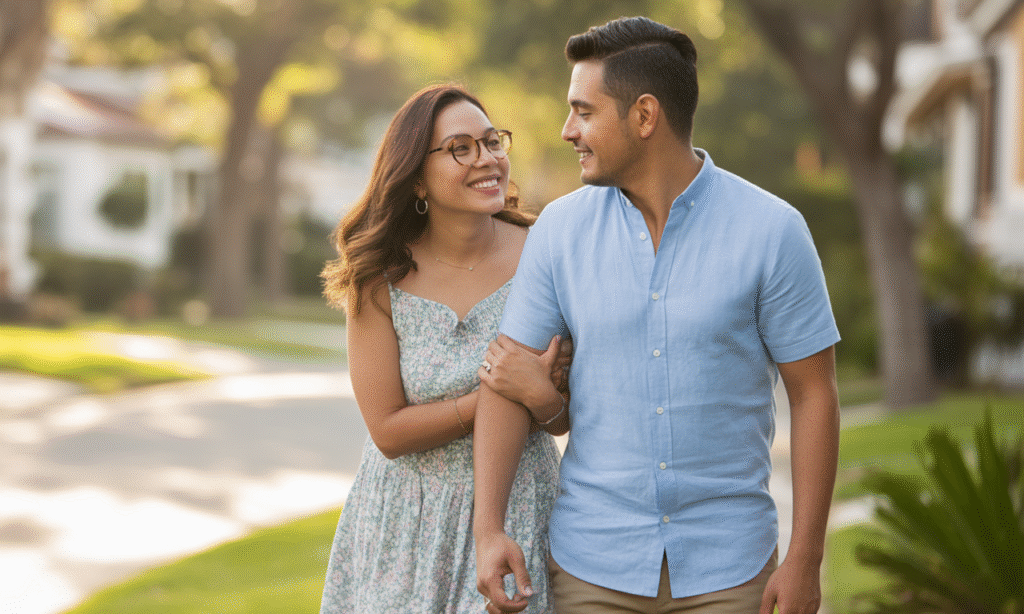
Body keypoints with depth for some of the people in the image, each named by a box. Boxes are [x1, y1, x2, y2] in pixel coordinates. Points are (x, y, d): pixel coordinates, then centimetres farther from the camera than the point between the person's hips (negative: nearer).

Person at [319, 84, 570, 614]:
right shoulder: (379, 279, -10)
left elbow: (564, 417, -3)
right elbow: (388, 431, -12)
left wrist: (543, 396, -26)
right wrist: (503, 393, -21)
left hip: (517, 508, 0)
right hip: (408, 521, 0)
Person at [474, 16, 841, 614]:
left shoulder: (772, 230, -9)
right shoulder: (561, 229, -2)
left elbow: (814, 393, -5)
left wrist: (805, 561, -7)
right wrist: (488, 528, -11)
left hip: (724, 563, -2)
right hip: (593, 563, 2)